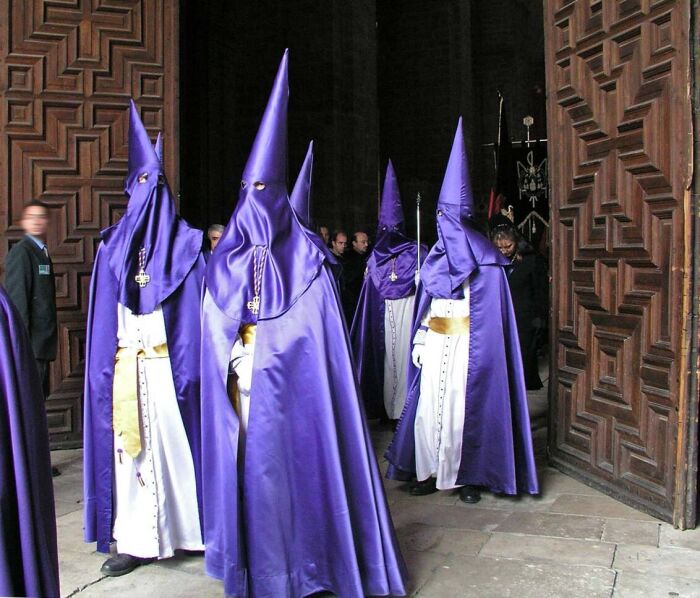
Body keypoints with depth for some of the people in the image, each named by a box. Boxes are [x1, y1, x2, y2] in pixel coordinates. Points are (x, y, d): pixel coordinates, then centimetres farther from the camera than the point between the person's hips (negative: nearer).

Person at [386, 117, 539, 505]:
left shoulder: (485, 261, -6)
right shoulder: (436, 258, 11)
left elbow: (492, 314, -9)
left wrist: (481, 355, -14)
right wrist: (420, 340, 9)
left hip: (467, 345, -5)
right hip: (436, 344, 5)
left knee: (465, 407, 0)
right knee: (429, 405, 3)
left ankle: (469, 477, 12)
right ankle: (431, 472, 14)